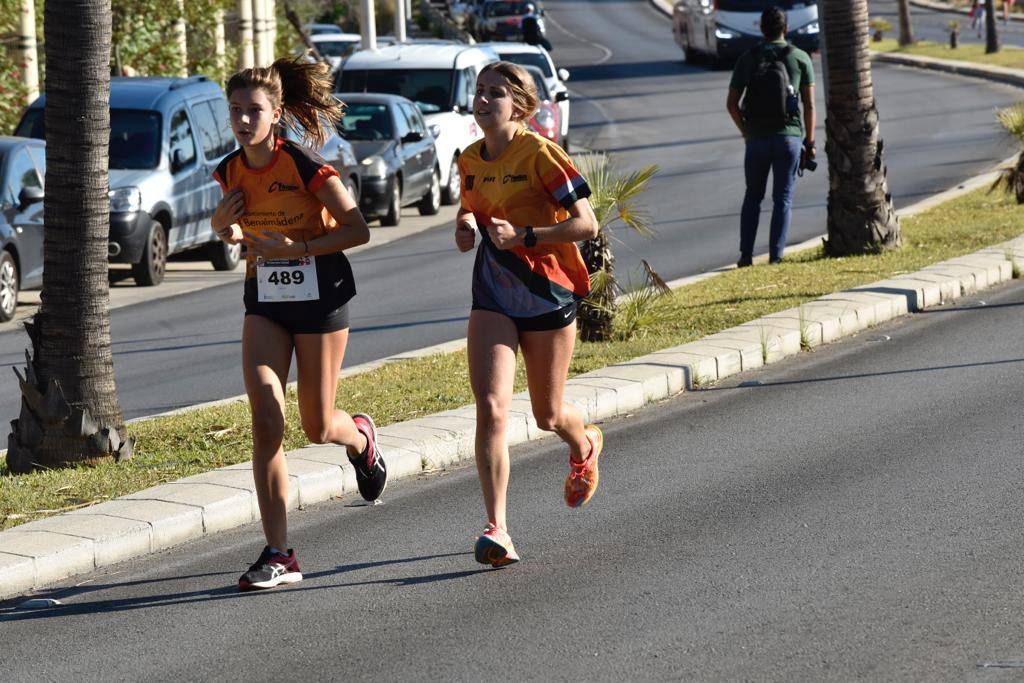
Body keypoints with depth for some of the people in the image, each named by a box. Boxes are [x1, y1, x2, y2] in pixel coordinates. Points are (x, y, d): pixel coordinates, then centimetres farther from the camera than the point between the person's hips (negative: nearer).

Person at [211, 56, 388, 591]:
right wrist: (224, 224, -6)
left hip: (319, 295, -4)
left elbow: (357, 230, -15)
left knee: (317, 427, 6)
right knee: (266, 421, -12)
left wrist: (296, 249, -23)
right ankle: (279, 555, -12)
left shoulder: (302, 165, -18)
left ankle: (360, 437, 46)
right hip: (265, 300, 4)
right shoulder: (231, 171, -1)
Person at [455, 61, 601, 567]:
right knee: (491, 407, -16)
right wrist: (466, 224, 2)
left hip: (548, 292, -4)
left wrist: (522, 235, -24)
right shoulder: (471, 161, 4)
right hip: (493, 294, 4)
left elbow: (586, 224, -16)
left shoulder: (540, 155, -15)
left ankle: (584, 448, 51)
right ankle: (497, 529, -18)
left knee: (548, 416, 12)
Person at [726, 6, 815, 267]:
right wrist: (810, 142, 3)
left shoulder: (747, 59, 2)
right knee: (783, 199, 4)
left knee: (753, 197, 15)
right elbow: (809, 104, -3)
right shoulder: (800, 58, 0)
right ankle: (775, 256, -2)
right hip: (789, 137, -1)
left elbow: (732, 103, 2)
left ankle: (746, 255, 8)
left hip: (757, 138, 1)